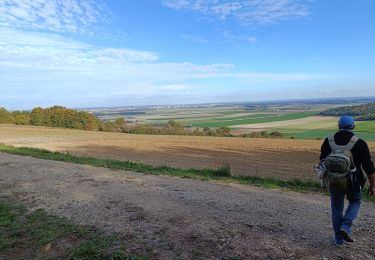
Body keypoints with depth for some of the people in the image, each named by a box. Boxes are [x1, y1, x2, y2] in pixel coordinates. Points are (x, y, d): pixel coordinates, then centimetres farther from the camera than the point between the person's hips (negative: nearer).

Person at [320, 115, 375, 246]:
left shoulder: (328, 141, 1)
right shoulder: (360, 143, -7)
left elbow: (322, 161, 9)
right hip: (352, 181, -2)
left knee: (336, 208, 15)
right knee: (355, 202, 24)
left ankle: (338, 239, 21)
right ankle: (345, 227, 4)